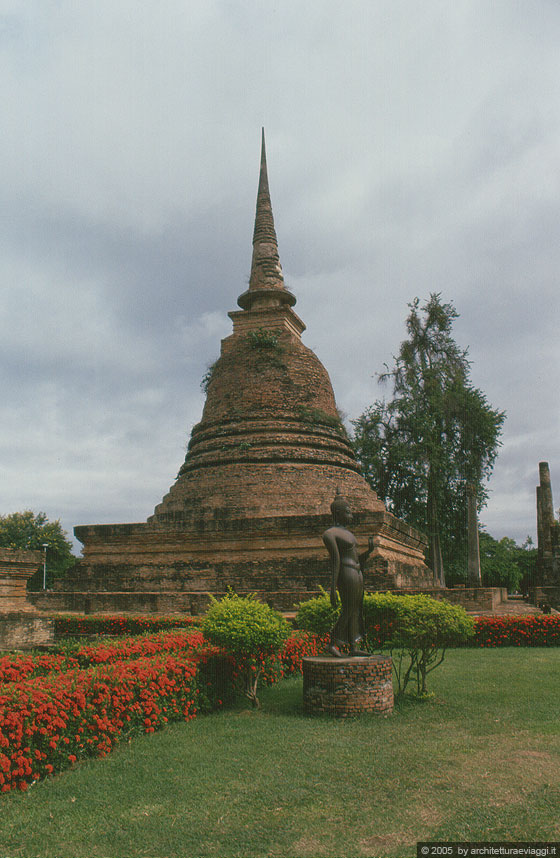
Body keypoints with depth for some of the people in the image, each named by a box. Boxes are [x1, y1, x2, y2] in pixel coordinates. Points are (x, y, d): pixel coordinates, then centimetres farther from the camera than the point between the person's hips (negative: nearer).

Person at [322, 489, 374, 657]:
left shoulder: (347, 533, 20)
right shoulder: (330, 533, -9)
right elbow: (335, 561, -16)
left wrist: (369, 550, 2)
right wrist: (333, 589, -18)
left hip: (357, 574, 9)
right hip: (347, 575, -9)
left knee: (355, 611, 9)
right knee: (348, 612, -7)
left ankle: (354, 647, 13)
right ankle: (332, 644, 2)